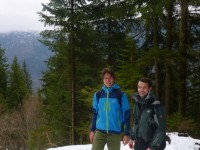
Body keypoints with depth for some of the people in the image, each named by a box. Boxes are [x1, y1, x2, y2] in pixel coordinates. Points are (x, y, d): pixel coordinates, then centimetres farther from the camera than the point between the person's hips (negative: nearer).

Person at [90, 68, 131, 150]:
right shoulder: (98, 95, 5)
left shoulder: (121, 95, -5)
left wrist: (126, 133, -6)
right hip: (99, 131, 2)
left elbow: (126, 115, -3)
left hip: (115, 132, -2)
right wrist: (92, 130, 10)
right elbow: (95, 113, 12)